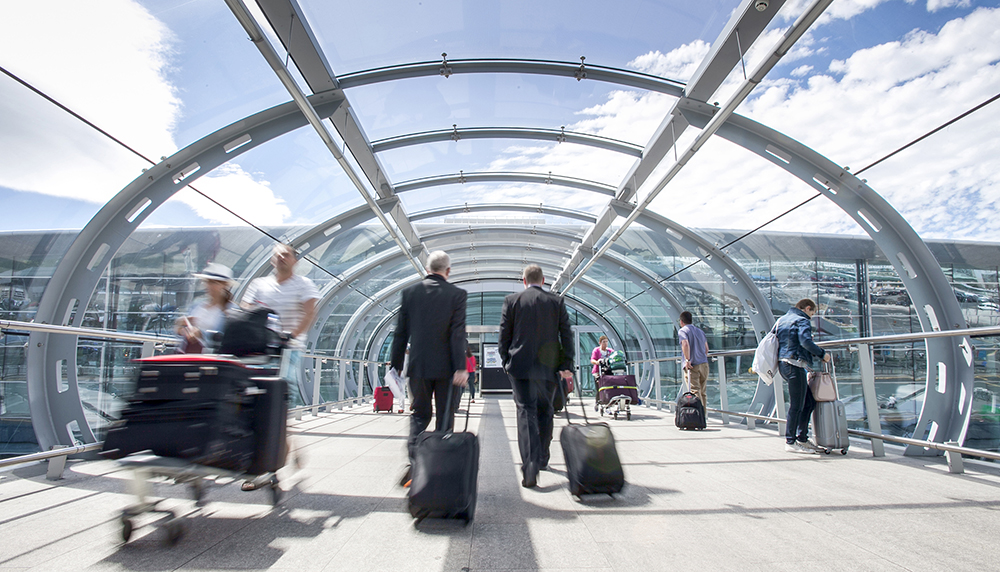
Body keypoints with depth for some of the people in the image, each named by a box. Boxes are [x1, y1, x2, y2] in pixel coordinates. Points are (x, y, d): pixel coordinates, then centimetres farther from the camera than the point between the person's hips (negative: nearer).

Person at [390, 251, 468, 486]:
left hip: (418, 365, 2)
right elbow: (458, 333, -12)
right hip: (445, 367, -2)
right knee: (445, 417, 12)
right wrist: (461, 367, -14)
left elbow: (401, 332, 5)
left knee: (419, 414, 13)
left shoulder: (409, 292, 4)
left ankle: (414, 462, -7)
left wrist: (395, 365, 11)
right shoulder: (457, 294, -4)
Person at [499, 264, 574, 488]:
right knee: (545, 412, 17)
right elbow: (566, 334, 1)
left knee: (526, 412, -4)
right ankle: (542, 459, 31)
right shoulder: (557, 301, 5)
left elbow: (504, 334, 2)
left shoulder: (511, 301, 1)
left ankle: (530, 467, -17)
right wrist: (567, 365, 2)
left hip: (520, 365, -2)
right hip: (548, 366, 2)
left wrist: (506, 361, 12)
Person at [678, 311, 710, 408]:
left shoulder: (682, 331, -3)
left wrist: (688, 360, -19)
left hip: (692, 365, -6)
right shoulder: (700, 331, 18)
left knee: (695, 393, -9)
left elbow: (685, 344, -22)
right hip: (704, 364, 6)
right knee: (702, 393, 12)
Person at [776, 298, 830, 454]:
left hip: (782, 364, 10)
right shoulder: (802, 321, -7)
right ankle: (791, 442, -1)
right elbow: (806, 341, -23)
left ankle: (802, 438, 17)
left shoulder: (782, 320, 21)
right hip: (794, 365, -10)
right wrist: (822, 354, -13)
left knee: (809, 402, 15)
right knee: (796, 405, -5)